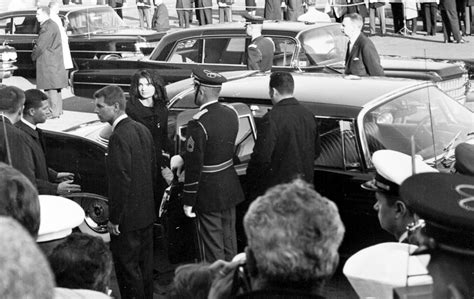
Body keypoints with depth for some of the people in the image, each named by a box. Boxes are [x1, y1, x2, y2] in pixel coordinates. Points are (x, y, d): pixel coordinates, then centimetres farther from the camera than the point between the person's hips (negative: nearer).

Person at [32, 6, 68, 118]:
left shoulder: (47, 27, -16)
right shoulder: (53, 25, 18)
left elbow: (40, 45, -18)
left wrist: (34, 56, -1)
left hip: (48, 62, -10)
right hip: (56, 61, 10)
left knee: (51, 87, -9)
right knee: (55, 87, 15)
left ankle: (54, 112, -9)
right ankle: (58, 109, 21)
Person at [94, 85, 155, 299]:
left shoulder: (119, 137, -21)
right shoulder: (142, 130, 6)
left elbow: (120, 181, -23)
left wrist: (114, 219, -16)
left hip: (127, 217, -9)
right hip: (147, 212, 9)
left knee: (128, 267, 3)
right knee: (145, 263, 19)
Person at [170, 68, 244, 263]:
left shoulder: (198, 124, -23)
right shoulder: (231, 114, 0)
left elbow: (194, 167, -21)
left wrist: (188, 201, -11)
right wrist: (182, 158, 11)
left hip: (208, 194, -7)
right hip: (230, 188, 7)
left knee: (212, 250, 6)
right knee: (229, 242, 20)